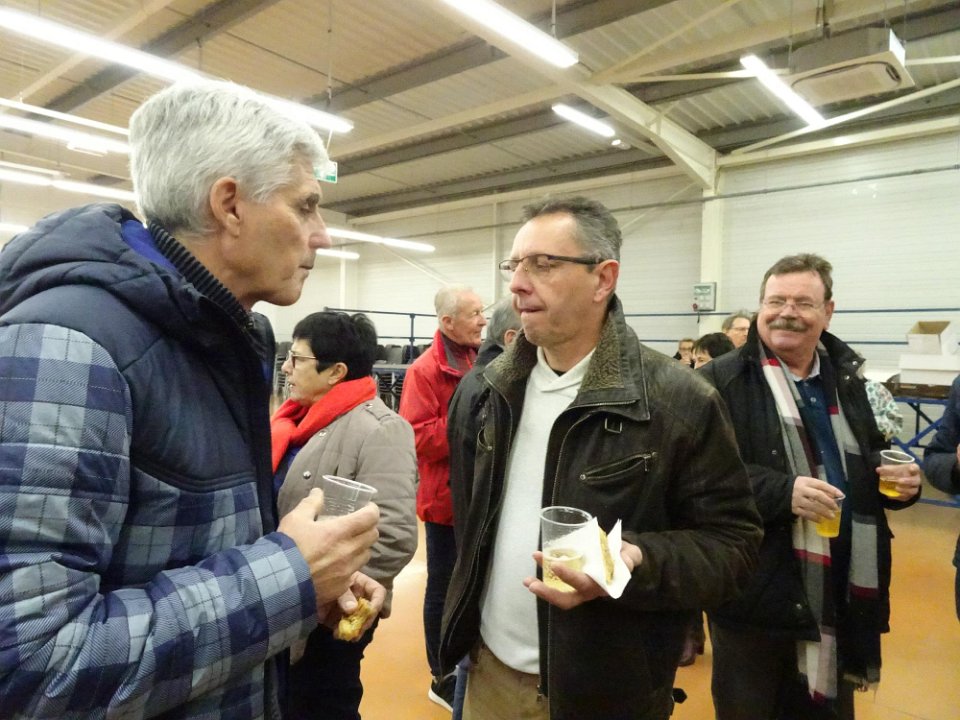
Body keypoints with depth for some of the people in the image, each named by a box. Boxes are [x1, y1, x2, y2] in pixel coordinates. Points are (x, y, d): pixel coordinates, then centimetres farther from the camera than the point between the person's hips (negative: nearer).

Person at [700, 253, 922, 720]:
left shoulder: (847, 378, 9)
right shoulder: (721, 380, -14)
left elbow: (868, 461, 20)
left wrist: (898, 479, -1)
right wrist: (781, 491, -29)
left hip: (841, 593, 6)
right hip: (757, 593, -6)